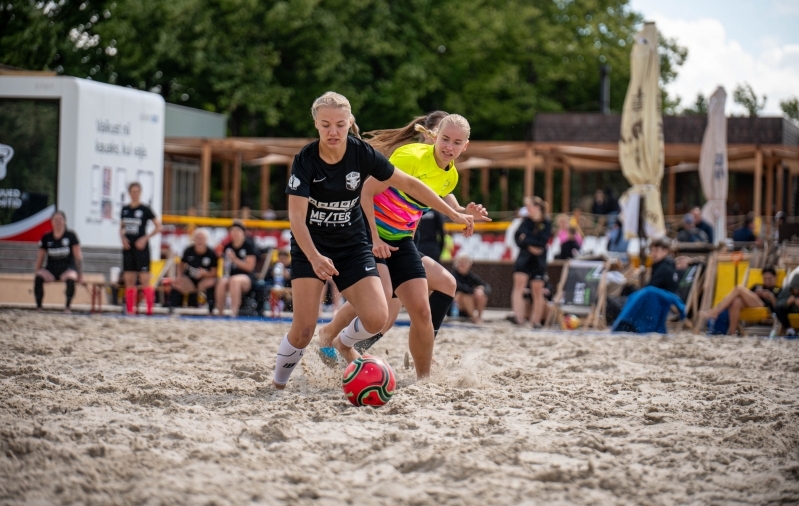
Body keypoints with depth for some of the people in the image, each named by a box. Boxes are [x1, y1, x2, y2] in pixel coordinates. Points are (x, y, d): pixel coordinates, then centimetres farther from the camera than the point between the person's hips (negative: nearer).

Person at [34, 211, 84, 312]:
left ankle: (67, 307, -20)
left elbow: (78, 256, 0)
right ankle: (38, 307, -21)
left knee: (71, 279, -37)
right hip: (50, 269, 2)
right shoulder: (46, 238, 5)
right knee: (38, 278, -30)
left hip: (67, 269, -2)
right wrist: (37, 272, 4)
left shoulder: (71, 235, -1)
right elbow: (40, 258, 11)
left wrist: (80, 274, -5)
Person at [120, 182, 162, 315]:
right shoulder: (125, 209, 9)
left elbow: (158, 227, -5)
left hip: (141, 248, -5)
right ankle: (129, 310, 7)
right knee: (129, 281, 4)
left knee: (144, 280, -8)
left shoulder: (145, 209, -4)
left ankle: (150, 309, -7)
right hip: (128, 247, 5)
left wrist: (145, 238, -13)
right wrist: (122, 237, 0)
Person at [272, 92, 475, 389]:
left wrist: (454, 214, 1)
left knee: (377, 319, -14)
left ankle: (344, 343, 21)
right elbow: (296, 217, -25)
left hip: (352, 245, 3)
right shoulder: (305, 161, -19)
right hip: (310, 246, -3)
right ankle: (277, 383, 9)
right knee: (304, 328, -16)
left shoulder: (362, 154, -12)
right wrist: (315, 258, -40)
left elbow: (408, 184, -2)